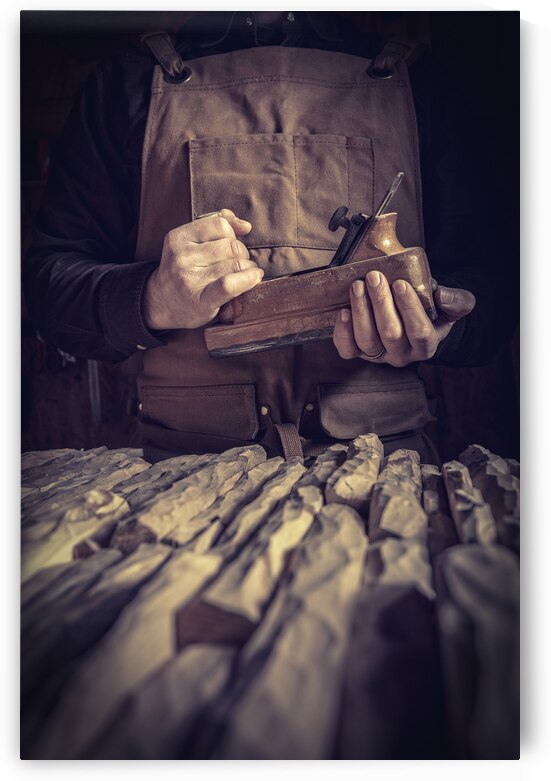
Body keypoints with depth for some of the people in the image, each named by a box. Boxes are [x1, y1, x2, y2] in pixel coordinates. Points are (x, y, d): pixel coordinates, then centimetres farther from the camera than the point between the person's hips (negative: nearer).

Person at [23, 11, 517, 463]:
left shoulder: (415, 82, 15)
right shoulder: (129, 85, 14)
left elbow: (489, 275, 14)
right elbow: (49, 276, 10)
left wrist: (435, 330, -10)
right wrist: (152, 300, -12)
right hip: (191, 455, 1)